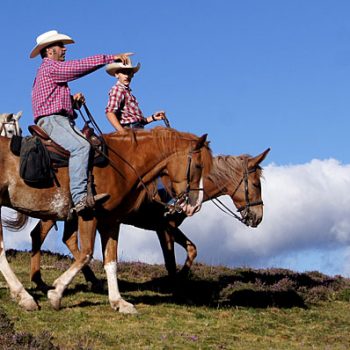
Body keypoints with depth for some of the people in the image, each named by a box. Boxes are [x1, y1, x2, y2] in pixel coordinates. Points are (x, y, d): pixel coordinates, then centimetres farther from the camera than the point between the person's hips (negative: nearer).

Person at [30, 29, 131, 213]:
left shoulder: (56, 69, 28)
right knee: (80, 147, -31)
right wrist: (113, 57, -10)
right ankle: (79, 198, -41)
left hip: (64, 120, 11)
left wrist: (74, 100, 8)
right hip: (51, 120, -11)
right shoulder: (50, 68, -5)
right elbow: (81, 65, -13)